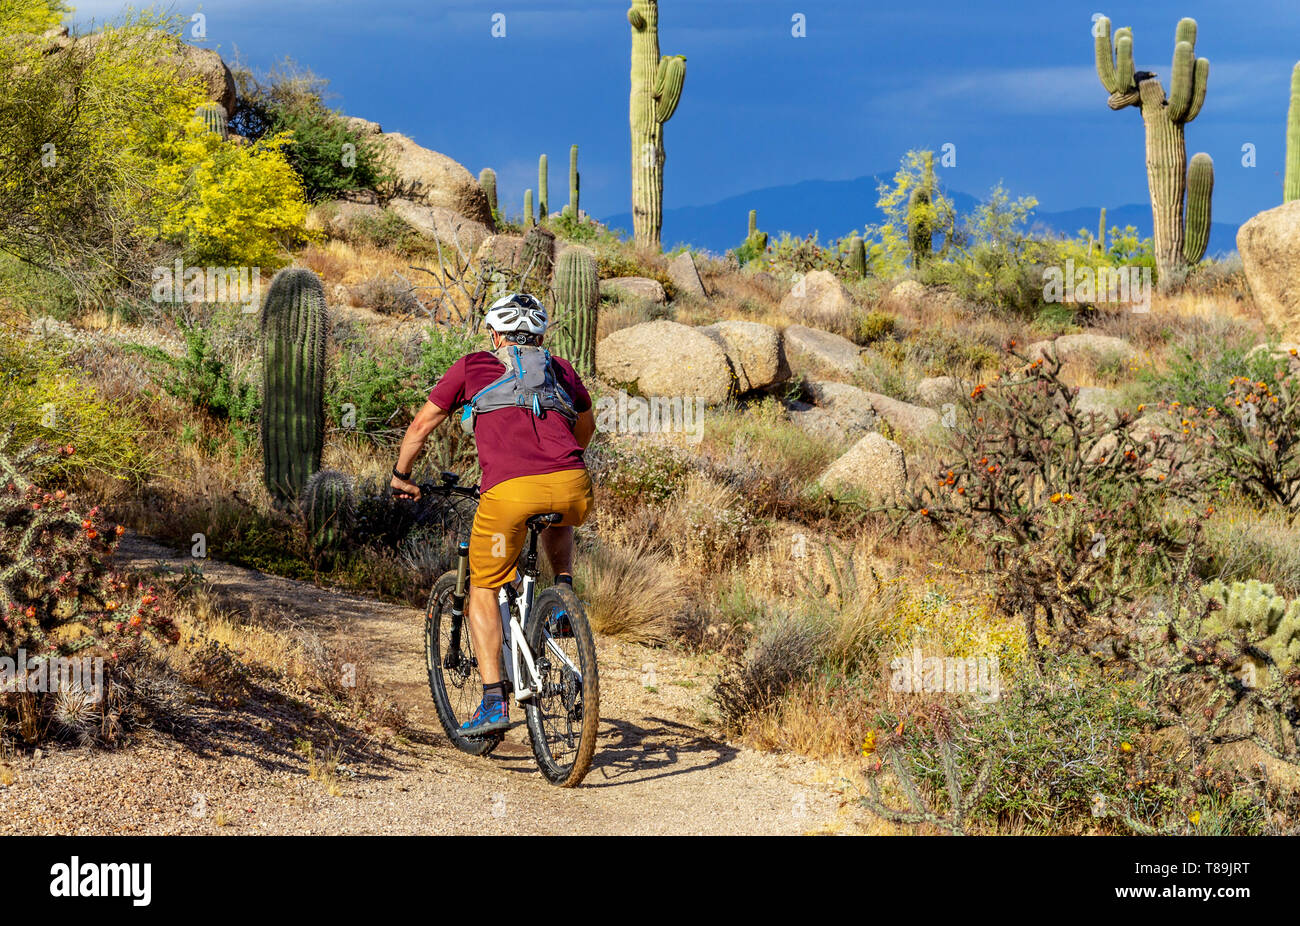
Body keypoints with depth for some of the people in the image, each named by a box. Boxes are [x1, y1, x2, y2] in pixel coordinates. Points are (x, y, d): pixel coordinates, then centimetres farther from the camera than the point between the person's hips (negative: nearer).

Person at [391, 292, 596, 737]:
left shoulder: (472, 366, 21)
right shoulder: (561, 370, 29)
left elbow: (421, 425, 25)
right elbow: (586, 425, 47)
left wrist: (401, 475, 41)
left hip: (508, 491, -3)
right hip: (572, 486, 3)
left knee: (483, 591, 15)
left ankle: (493, 703, 5)